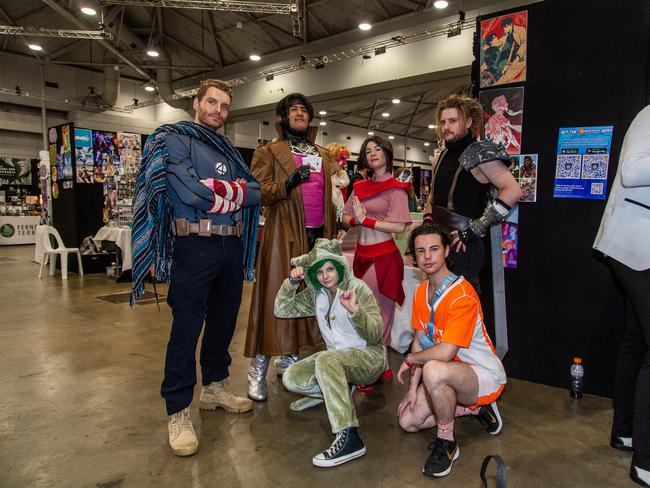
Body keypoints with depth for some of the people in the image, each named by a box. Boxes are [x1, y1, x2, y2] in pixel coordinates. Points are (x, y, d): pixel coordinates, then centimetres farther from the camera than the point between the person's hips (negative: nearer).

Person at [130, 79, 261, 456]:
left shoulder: (229, 149, 19)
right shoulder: (174, 138, -1)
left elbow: (254, 193, 5)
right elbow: (189, 192, -17)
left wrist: (216, 191, -10)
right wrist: (233, 191, -4)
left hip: (232, 246, 7)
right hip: (194, 246, -7)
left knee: (224, 320, 15)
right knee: (187, 327, -2)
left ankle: (215, 387, 32)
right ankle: (178, 412, 9)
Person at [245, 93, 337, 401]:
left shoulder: (322, 155, 22)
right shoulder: (269, 152, 6)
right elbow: (258, 190, -6)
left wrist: (332, 232, 16)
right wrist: (288, 184, -21)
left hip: (316, 234, 5)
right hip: (284, 234, -5)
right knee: (277, 294, -7)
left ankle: (288, 359, 18)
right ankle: (258, 368, 1)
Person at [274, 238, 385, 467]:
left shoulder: (358, 288, -14)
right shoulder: (315, 293, 3)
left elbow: (375, 335, -21)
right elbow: (282, 310, 2)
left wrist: (355, 310, -38)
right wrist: (292, 282, -12)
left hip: (369, 356, -6)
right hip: (338, 356, 7)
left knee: (326, 359, -37)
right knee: (291, 377, -12)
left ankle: (348, 438, -36)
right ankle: (337, 389, 11)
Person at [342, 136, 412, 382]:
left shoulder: (396, 188, -4)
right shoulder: (360, 187, 13)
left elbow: (399, 226, -12)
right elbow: (345, 218, 13)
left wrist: (367, 220, -14)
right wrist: (356, 220, -9)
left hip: (383, 255, -6)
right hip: (362, 254, 6)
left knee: (378, 311, -4)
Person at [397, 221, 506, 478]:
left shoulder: (462, 295, -27)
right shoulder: (421, 293, 0)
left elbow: (445, 353, -33)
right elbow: (420, 342, 4)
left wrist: (410, 359, -15)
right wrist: (413, 387, -3)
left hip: (484, 374, -9)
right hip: (452, 372, 9)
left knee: (433, 370, -39)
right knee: (408, 422, 4)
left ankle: (446, 444, -13)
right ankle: (474, 408, 19)